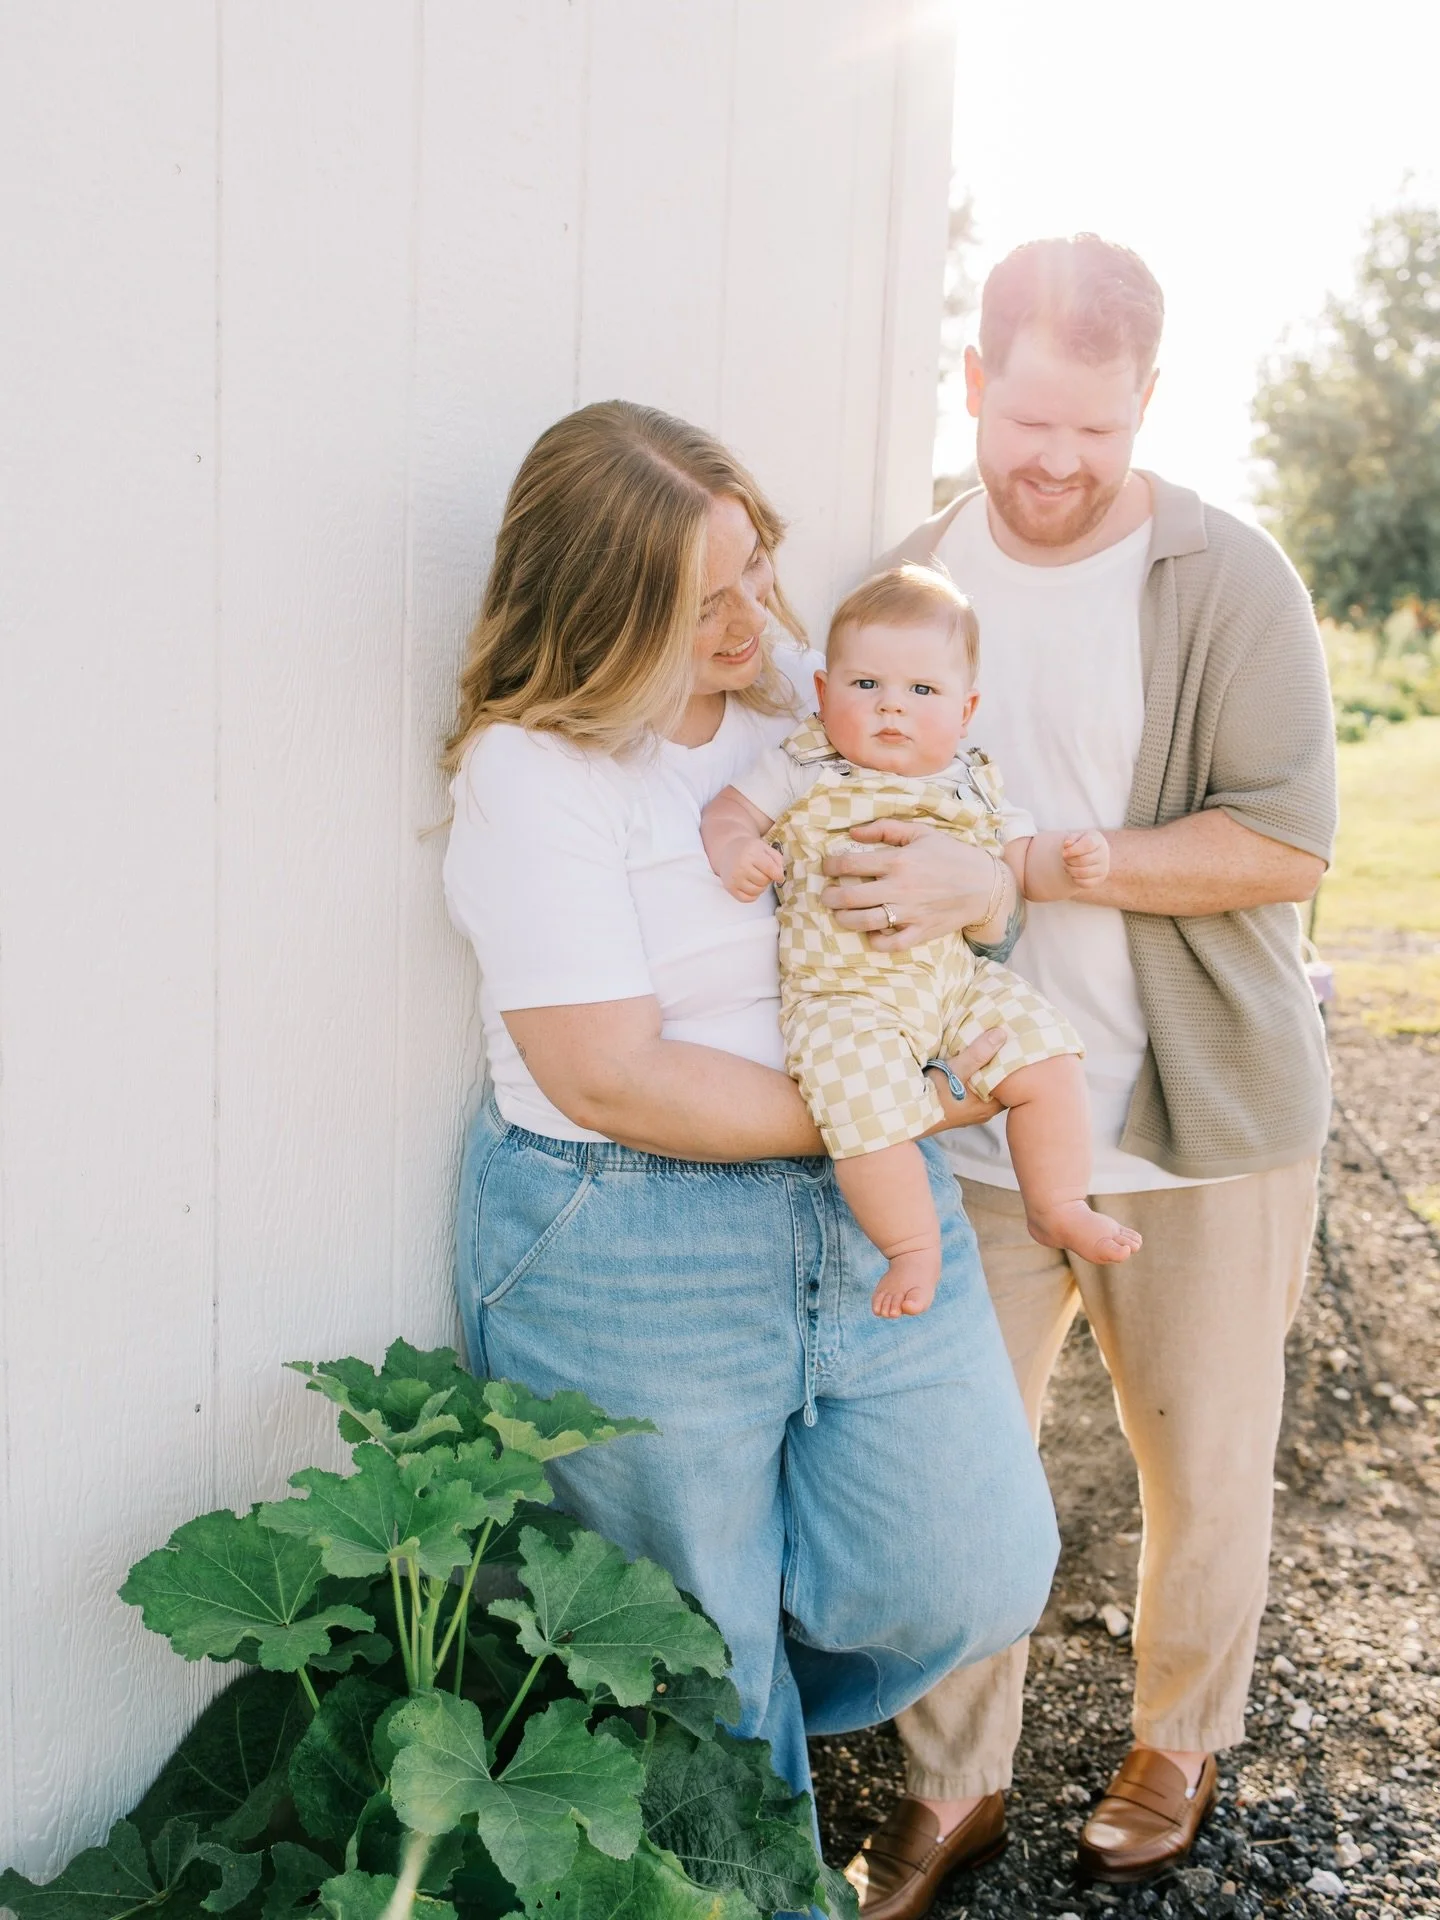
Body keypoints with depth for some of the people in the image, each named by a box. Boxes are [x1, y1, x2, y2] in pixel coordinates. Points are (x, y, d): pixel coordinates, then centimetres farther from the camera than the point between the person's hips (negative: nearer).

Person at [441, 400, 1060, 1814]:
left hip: (871, 1215, 6)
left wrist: (981, 888, -14)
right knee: (697, 1647, 12)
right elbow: (614, 1078, -21)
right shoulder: (533, 772, -16)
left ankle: (734, 1705, 36)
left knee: (977, 1580, 7)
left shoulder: (800, 686, 4)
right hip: (632, 1260, -5)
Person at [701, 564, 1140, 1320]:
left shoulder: (971, 784, 7)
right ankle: (911, 1243, -5)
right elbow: (730, 810, 0)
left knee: (1045, 1054, -8)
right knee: (867, 1100, -27)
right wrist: (733, 848, -23)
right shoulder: (803, 769, -3)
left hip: (958, 980, 4)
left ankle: (1059, 1207, 13)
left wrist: (1069, 861, -9)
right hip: (841, 995, -4)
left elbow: (1023, 865, 12)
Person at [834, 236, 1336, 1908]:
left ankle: (1177, 1741, 42)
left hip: (1199, 1119, -2)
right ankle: (951, 1784, 32)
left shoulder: (1227, 580, -9)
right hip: (971, 1123, 3)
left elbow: (1287, 839, -16)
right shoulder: (919, 576, 2)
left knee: (1203, 1463, 15)